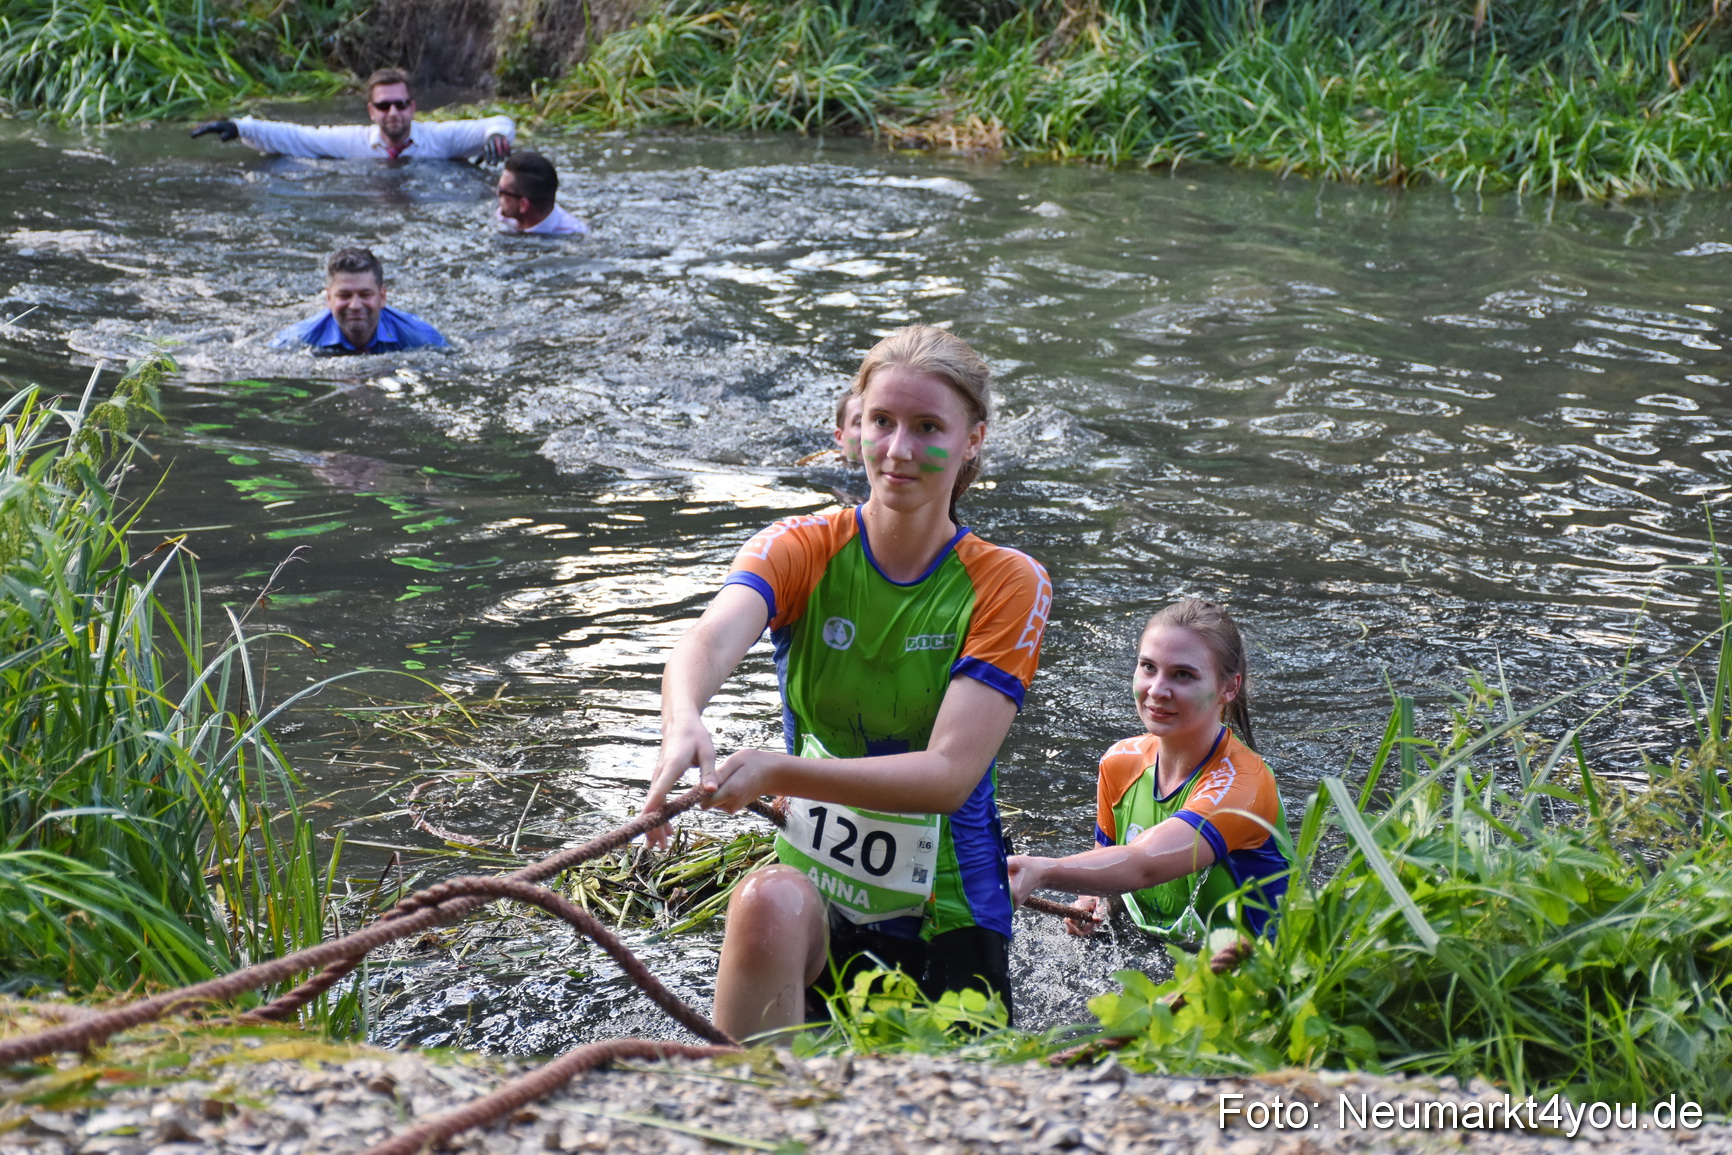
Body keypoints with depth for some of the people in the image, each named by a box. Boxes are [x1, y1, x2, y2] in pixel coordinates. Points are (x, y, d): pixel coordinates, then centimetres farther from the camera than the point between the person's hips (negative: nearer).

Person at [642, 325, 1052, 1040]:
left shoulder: (1007, 585, -8)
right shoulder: (801, 550, -5)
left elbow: (949, 774, -21)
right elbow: (709, 640, -27)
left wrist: (781, 772, -35)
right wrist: (684, 721, -52)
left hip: (947, 919, 1)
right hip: (819, 893, -1)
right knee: (770, 901, -34)